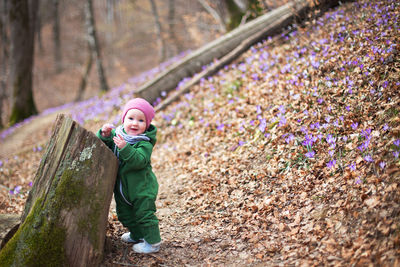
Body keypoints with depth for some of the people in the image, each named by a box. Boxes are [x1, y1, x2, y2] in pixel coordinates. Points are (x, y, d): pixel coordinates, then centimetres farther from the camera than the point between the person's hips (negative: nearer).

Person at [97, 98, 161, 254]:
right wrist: (104, 135, -15)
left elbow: (140, 160, -33)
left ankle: (153, 242, 13)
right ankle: (136, 235, 43)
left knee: (144, 214, -2)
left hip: (142, 188, -7)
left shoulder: (145, 143, -20)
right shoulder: (117, 134, 0)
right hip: (122, 187, 8)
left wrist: (125, 148, -43)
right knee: (125, 214, 21)